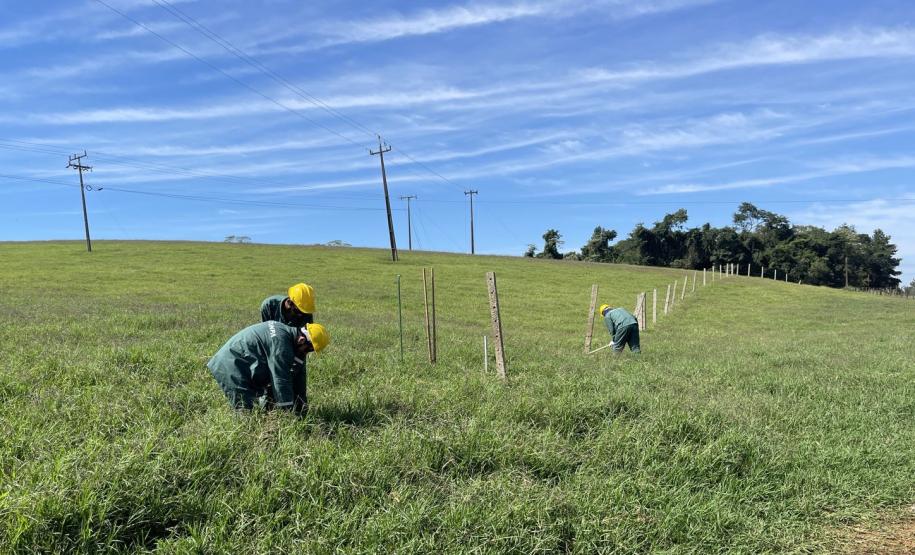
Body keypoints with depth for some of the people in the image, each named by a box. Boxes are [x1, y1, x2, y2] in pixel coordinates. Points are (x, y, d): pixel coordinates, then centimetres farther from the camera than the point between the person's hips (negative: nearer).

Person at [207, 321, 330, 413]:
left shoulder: (288, 332, 3)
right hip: (231, 366, -11)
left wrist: (302, 406, 13)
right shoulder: (280, 342, -29)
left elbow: (298, 376, 10)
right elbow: (281, 380, -28)